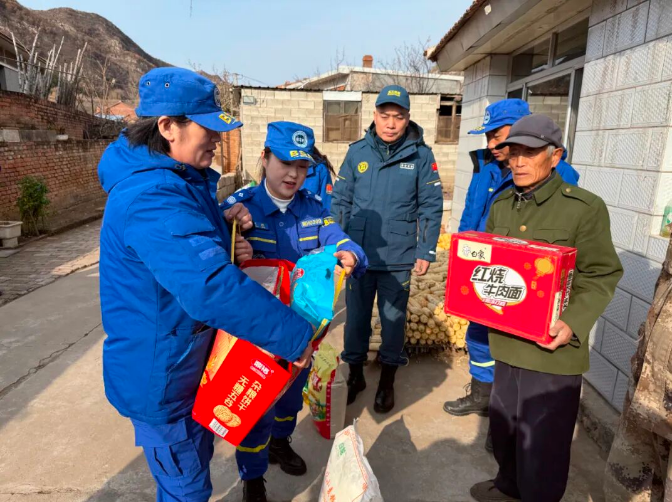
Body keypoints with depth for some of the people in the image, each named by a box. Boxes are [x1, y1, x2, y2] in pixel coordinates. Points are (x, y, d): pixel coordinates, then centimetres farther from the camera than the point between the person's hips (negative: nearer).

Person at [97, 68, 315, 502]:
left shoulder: (179, 180, 2)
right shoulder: (150, 198, -31)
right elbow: (212, 288, -41)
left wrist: (222, 225, -6)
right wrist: (294, 335, -32)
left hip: (192, 364, 9)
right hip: (161, 378, -9)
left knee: (197, 458, 29)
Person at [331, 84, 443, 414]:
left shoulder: (421, 155, -4)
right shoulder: (357, 152, 0)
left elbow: (431, 207, -3)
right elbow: (340, 201, 3)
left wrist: (426, 251, -6)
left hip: (399, 258, -1)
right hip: (358, 254, 2)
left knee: (393, 319, 12)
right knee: (356, 317, 13)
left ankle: (387, 381, 33)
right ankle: (355, 374, 35)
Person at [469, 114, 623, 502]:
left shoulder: (585, 207, -10)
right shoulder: (501, 205, 8)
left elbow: (602, 277, -10)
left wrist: (573, 324, -24)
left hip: (551, 348, -6)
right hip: (505, 340, 6)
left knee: (541, 439, 7)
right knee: (504, 424, 23)